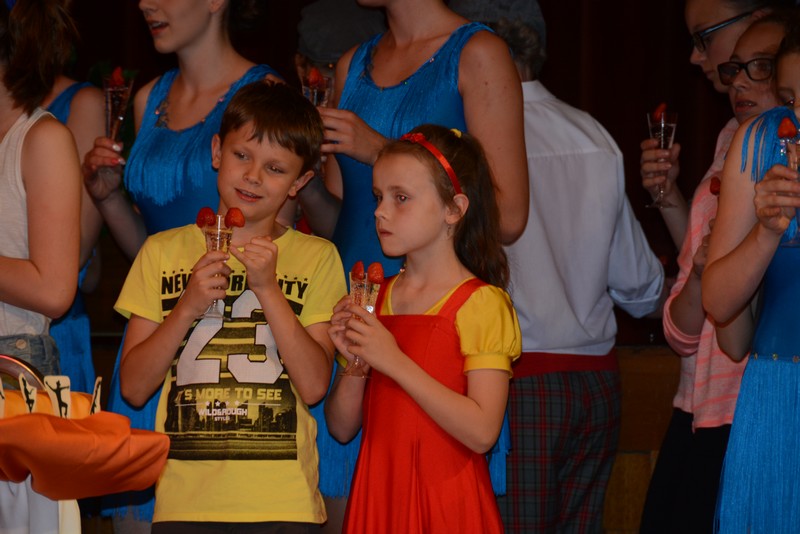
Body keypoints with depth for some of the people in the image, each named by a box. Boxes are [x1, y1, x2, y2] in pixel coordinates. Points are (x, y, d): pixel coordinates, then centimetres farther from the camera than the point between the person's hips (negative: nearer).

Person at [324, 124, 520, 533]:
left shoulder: (481, 303, -8)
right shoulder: (376, 298, 10)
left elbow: (482, 432, -19)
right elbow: (341, 428, 9)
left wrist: (395, 362, -19)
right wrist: (355, 364, -9)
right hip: (377, 498, 5)